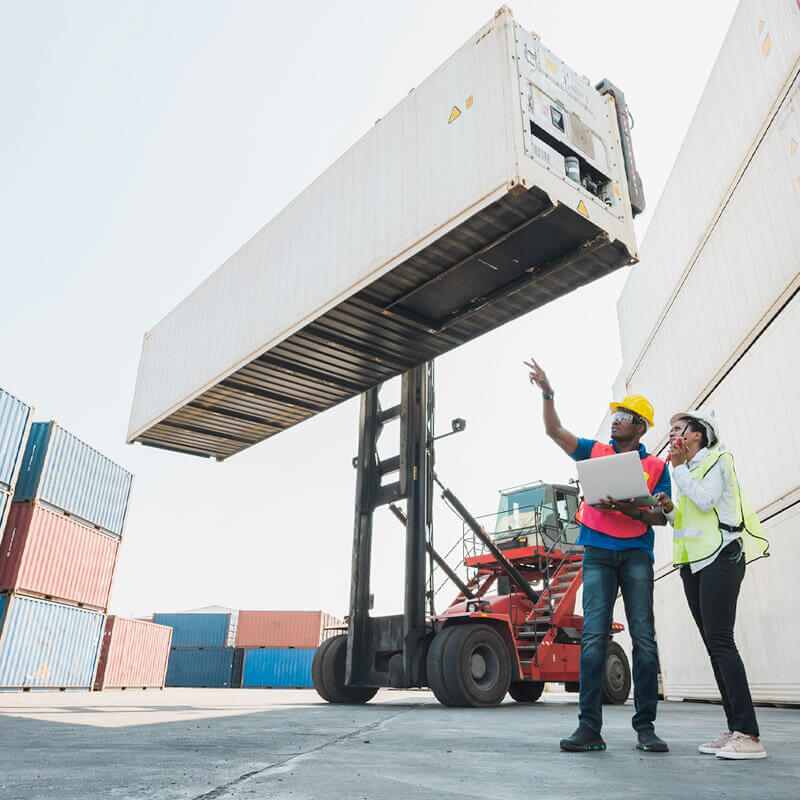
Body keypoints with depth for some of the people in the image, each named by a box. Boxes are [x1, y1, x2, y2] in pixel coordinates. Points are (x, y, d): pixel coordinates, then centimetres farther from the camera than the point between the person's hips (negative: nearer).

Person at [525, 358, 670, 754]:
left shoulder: (656, 466, 10)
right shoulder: (596, 452, 13)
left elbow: (661, 516, 4)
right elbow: (555, 431, 5)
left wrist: (630, 510, -16)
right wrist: (547, 393, -6)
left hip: (636, 553, 0)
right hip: (598, 553, 0)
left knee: (644, 637, -5)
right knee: (593, 635, -7)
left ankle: (645, 727, 4)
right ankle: (589, 727, -6)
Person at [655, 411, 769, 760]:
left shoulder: (717, 460, -1)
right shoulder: (685, 472, 22)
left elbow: (706, 501, -17)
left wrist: (679, 467, -9)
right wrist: (669, 508, 3)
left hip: (720, 557, -8)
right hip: (693, 562, 8)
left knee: (719, 640, -16)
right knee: (714, 644, 5)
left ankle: (749, 735, -14)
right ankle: (734, 728, 8)